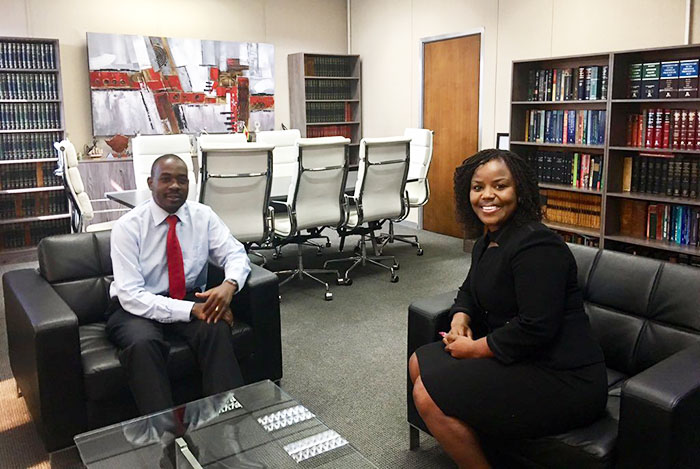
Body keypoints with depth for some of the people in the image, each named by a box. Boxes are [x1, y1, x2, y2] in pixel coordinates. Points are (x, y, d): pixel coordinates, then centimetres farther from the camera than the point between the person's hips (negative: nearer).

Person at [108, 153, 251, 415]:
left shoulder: (203, 216, -2)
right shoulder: (127, 227, -12)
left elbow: (235, 254, 0)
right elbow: (131, 295, -18)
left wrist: (229, 284, -25)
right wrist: (191, 310, -29)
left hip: (190, 300, 2)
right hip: (136, 309, -2)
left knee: (217, 329, -30)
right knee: (142, 343, -35)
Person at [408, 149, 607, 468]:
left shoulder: (535, 245, -21)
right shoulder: (488, 241, 9)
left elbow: (537, 327, -27)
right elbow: (470, 292, 23)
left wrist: (475, 348, -16)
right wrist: (460, 320, 0)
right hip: (519, 360, 10)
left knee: (428, 394, -16)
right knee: (420, 363, 12)